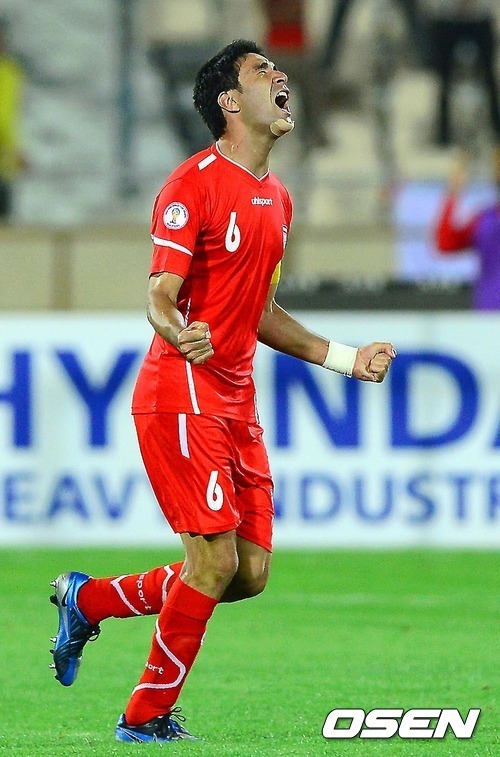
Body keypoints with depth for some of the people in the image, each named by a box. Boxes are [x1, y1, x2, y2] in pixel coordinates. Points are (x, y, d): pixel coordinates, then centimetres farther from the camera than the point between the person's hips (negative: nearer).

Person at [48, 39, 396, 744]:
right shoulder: (194, 184, -11)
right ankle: (146, 719, 3)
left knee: (251, 571, 5)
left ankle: (89, 599, 23)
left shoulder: (277, 198, 16)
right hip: (182, 394, -8)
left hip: (237, 403, 8)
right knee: (217, 559, -12)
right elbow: (160, 295, -16)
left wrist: (345, 358, 22)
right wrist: (179, 334, -37)